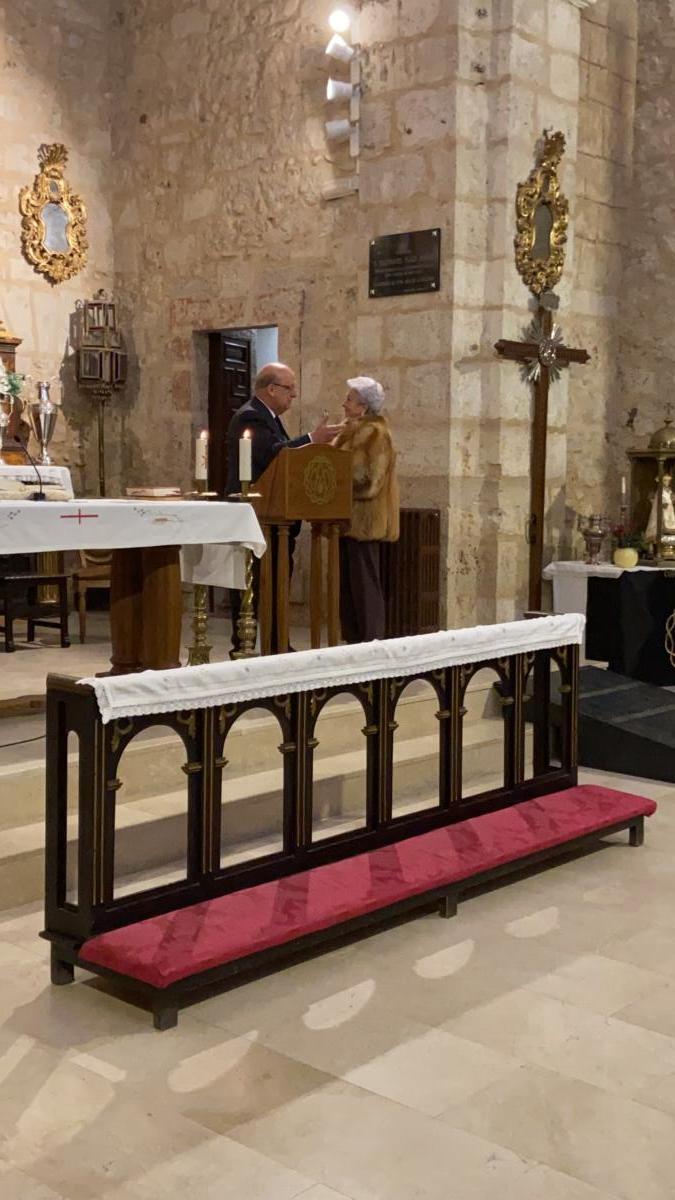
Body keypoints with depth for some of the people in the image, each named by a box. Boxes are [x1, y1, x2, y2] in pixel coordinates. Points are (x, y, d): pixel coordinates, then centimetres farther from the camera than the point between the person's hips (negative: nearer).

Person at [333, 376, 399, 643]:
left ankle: (370, 643, 1)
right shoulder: (351, 431, 16)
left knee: (363, 583, -5)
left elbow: (368, 479, -17)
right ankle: (353, 639, 17)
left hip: (363, 520, -9)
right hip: (347, 519, 9)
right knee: (346, 582, 10)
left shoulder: (375, 433, -11)